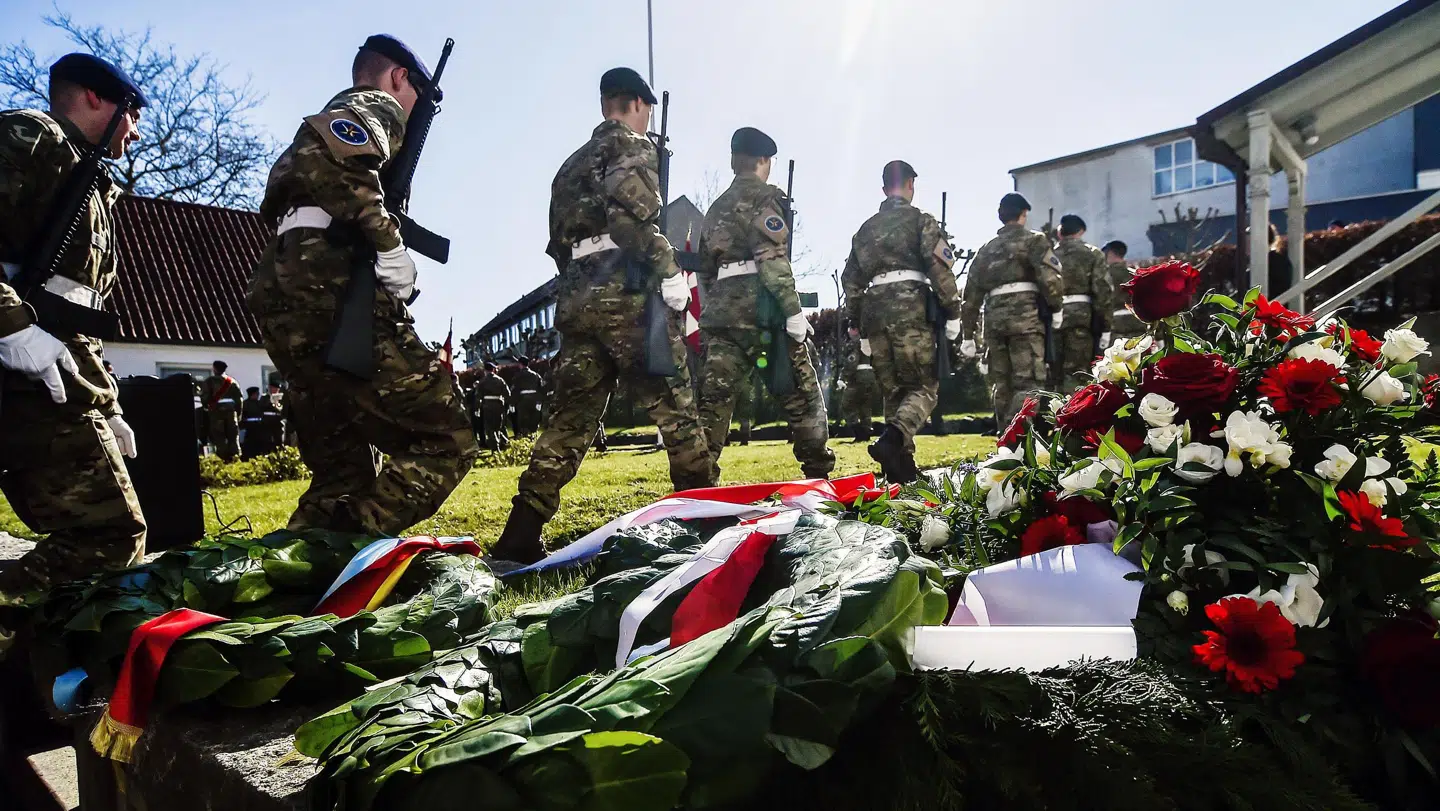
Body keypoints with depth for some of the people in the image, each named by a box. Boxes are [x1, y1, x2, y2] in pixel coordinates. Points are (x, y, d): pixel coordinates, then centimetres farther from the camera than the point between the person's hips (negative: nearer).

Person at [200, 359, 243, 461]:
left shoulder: (209, 381, -1)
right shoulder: (232, 381, 10)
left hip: (216, 411, -3)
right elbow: (239, 398, 6)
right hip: (231, 410, 3)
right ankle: (235, 459, -1)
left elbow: (205, 396, -9)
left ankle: (223, 459, -6)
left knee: (219, 437, 1)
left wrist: (207, 407, 9)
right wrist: (238, 413, 10)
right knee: (233, 436, 6)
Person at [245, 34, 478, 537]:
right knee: (445, 443, -10)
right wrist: (389, 245, -16)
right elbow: (322, 155, -19)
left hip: (289, 310, 10)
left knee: (344, 474, 13)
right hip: (331, 300, -10)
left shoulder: (338, 113, 34)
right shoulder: (377, 107, 5)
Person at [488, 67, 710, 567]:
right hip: (628, 299, -7)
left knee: (570, 421, 4)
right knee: (676, 411, 1)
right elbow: (631, 212, -17)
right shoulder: (634, 147, 3)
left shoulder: (570, 165, 27)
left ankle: (517, 543, -2)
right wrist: (668, 271, -16)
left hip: (575, 302, 7)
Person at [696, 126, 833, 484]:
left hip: (720, 311, 7)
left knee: (714, 396, 1)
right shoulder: (763, 197, -1)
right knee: (802, 393, 4)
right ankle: (818, 473, 9)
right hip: (760, 309, -6)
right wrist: (794, 312, -15)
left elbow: (704, 269, 23)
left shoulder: (716, 207, 23)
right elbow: (773, 259, -14)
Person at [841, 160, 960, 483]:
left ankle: (901, 465, 7)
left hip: (874, 312, 5)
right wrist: (952, 312, -3)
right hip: (911, 310, -5)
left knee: (893, 392, 11)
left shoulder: (866, 229, 22)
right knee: (924, 387, -2)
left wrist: (857, 325, 24)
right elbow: (940, 268, -6)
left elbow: (851, 279, 20)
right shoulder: (921, 220, 6)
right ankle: (892, 439, -28)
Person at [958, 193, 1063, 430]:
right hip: (1025, 314, -5)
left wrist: (967, 335, 21)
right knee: (1028, 382, -10)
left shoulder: (986, 249, 22)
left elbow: (971, 295, 19)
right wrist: (1056, 308, 2)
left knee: (1001, 385, 10)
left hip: (994, 317, 5)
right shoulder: (1034, 240, 6)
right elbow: (1049, 278, -11)